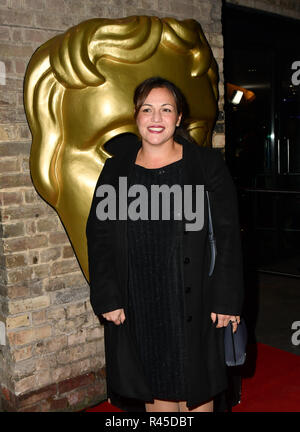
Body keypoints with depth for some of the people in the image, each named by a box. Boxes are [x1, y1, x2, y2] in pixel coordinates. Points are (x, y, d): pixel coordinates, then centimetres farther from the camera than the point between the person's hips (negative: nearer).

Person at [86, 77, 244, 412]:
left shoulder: (207, 165, -1)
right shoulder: (116, 170, 5)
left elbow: (227, 236, -3)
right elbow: (99, 236, 5)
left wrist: (226, 300, -8)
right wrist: (106, 298, -2)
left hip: (192, 305, -2)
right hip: (136, 307, 2)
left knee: (195, 390, 9)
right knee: (155, 388, 13)